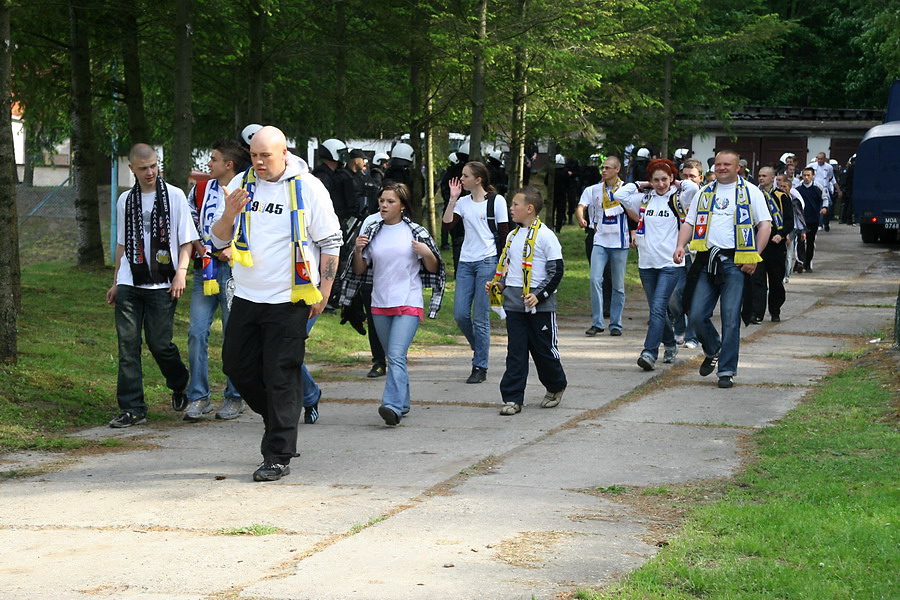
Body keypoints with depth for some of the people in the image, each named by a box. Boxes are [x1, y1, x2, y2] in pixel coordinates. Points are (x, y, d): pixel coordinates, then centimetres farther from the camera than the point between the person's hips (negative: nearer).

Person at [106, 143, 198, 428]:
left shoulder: (174, 196, 1)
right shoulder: (125, 200, 12)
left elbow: (186, 241, 2)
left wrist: (181, 272, -11)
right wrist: (115, 282, 18)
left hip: (162, 284, -3)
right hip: (129, 284, 3)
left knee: (159, 343, -4)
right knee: (127, 344, -3)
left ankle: (181, 387, 27)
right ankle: (131, 408, 1)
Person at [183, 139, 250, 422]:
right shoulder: (200, 190, 14)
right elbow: (189, 224, 20)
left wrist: (234, 249, -13)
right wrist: (200, 247, 3)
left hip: (234, 268, -4)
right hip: (205, 267, 4)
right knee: (197, 332, -3)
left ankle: (235, 398, 10)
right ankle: (198, 397, 2)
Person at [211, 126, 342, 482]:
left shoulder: (308, 188, -5)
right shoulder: (242, 185, 7)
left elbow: (330, 243, -2)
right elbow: (219, 239, 10)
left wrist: (323, 293, -6)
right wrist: (230, 214, -10)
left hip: (288, 301, -5)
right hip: (246, 296, 5)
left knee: (281, 377, -5)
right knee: (238, 368, 10)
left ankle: (278, 456, 1)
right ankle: (278, 423, 32)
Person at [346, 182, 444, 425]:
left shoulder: (415, 232, 0)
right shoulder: (372, 232, 8)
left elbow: (433, 269, 6)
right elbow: (360, 270, 12)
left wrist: (427, 253, -14)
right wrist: (358, 250, -6)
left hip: (409, 304, -5)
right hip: (380, 305, 5)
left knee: (396, 355, -19)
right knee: (392, 357, 13)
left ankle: (393, 406, -28)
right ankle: (403, 403, 26)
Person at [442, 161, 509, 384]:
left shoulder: (496, 201, -3)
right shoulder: (463, 202, 10)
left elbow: (504, 234, -1)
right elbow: (447, 225, -2)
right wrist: (453, 199, -5)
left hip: (487, 262, -5)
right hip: (466, 262, 5)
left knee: (480, 318, -4)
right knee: (460, 313, 0)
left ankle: (480, 367, 3)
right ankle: (480, 349, 25)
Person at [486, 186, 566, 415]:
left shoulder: (545, 236, -9)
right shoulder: (512, 236, 12)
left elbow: (557, 270, -10)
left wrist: (540, 295, -17)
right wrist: (498, 285, 6)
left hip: (540, 305, -6)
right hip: (514, 303, 6)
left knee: (544, 349, 6)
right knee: (515, 352, 2)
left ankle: (556, 387, 29)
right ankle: (512, 398, 1)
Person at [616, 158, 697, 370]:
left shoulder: (678, 199, 0)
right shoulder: (644, 199, 10)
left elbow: (693, 188, -18)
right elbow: (620, 195, 4)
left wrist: (677, 184, -1)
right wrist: (641, 185, 7)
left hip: (670, 263, -5)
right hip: (647, 263, 5)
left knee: (658, 308, -14)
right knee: (656, 309, 13)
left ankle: (650, 353, -19)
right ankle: (670, 345, 32)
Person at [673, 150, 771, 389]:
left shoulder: (750, 192, 5)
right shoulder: (705, 192, 17)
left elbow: (765, 224, 1)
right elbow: (689, 222, 17)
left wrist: (754, 257, -9)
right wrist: (680, 245, -2)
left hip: (735, 261, -4)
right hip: (707, 260, 4)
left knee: (731, 318, -5)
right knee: (697, 315, -2)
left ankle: (727, 371, 2)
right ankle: (713, 351, 26)